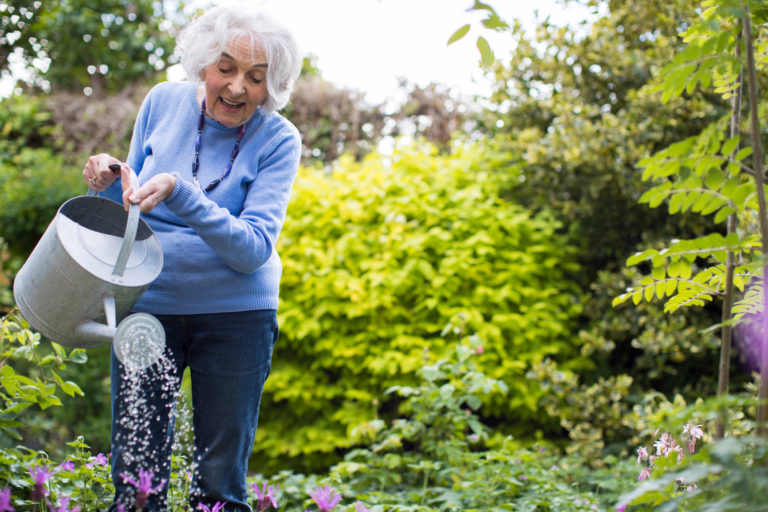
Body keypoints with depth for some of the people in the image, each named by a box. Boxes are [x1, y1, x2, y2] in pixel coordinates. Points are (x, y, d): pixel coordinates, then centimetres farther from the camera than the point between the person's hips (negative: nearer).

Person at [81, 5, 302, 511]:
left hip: (235, 314, -2)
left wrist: (179, 193, -31)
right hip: (146, 302, 2)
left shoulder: (278, 140, -9)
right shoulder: (164, 102, -1)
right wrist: (112, 182, -11)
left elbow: (254, 250, -19)